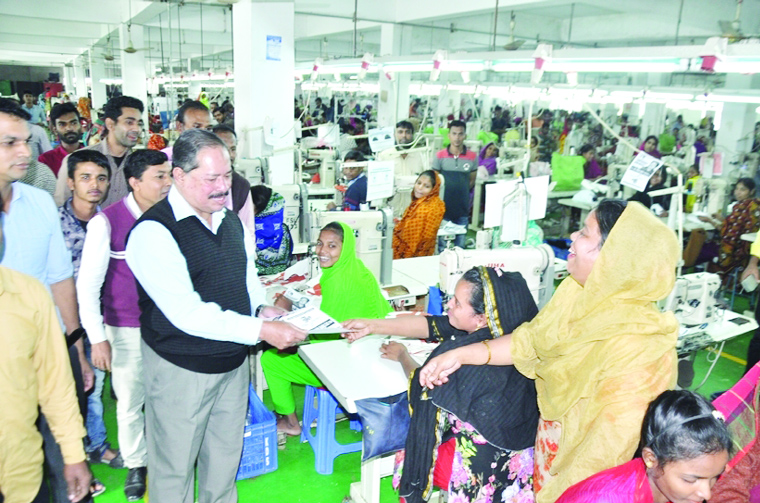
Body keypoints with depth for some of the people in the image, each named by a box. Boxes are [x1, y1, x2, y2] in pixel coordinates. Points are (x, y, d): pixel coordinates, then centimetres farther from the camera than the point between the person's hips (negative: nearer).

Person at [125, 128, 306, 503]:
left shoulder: (229, 219, 5)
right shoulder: (154, 231, -21)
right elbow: (186, 312, -28)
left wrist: (262, 308, -4)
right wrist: (261, 330, -30)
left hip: (233, 361, 7)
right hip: (180, 369, -7)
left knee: (226, 457, 23)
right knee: (175, 468, 12)